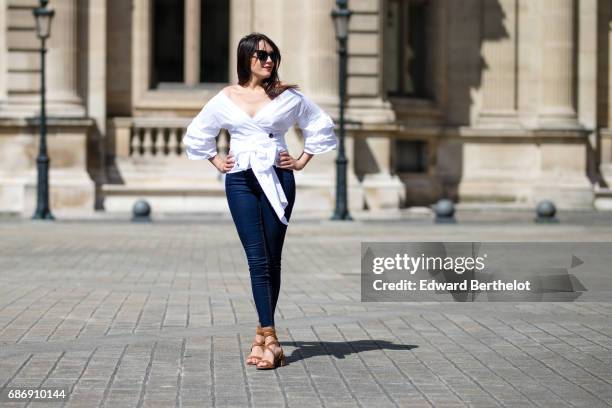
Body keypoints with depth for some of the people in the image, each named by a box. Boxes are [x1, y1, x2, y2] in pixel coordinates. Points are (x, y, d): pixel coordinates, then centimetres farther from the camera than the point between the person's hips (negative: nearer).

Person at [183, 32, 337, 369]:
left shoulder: (288, 96, 5)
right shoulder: (225, 99, 9)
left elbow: (321, 127, 15)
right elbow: (196, 135, 22)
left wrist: (302, 161, 9)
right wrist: (217, 162, 14)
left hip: (277, 179, 0)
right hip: (241, 181, 0)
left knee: (272, 260, 1)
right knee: (257, 259, -9)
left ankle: (262, 334, 9)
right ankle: (271, 341, -12)